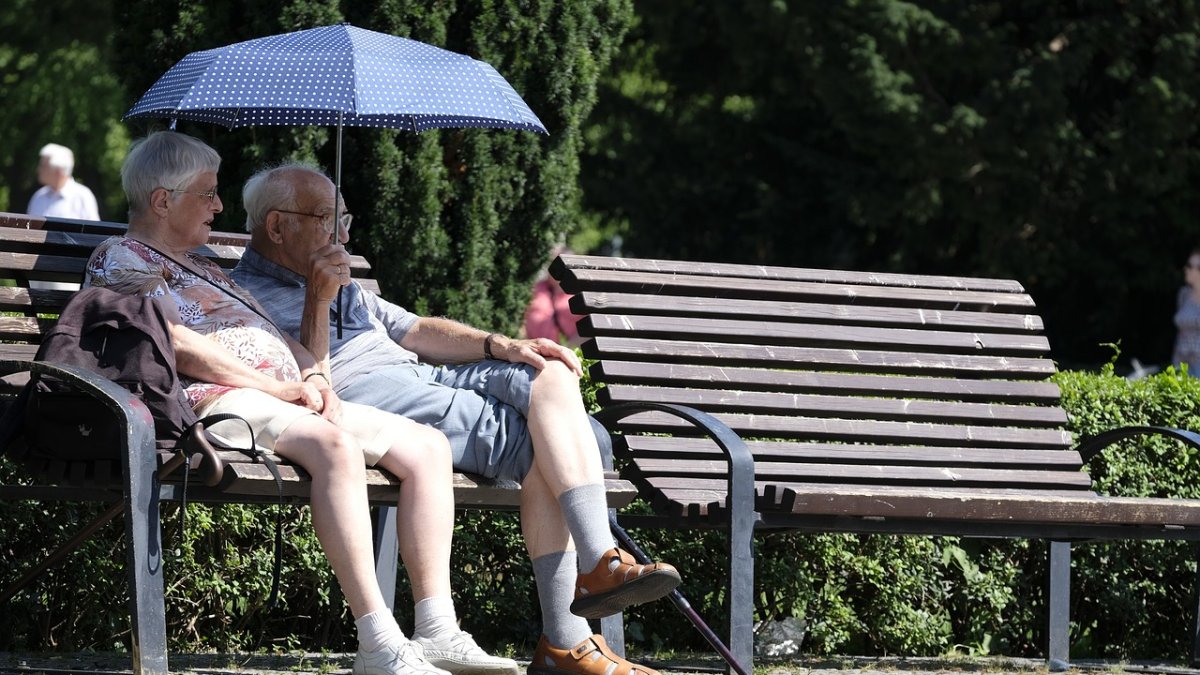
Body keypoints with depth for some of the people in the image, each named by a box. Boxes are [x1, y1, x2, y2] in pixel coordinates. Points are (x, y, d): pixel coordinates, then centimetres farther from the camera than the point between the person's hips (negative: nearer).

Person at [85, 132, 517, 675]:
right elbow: (175, 343, -11)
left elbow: (277, 337, 28)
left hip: (290, 398, 10)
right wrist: (278, 385, -11)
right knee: (335, 446, -37)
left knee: (427, 446, -2)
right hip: (221, 401, -10)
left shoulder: (203, 270, 33)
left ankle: (436, 631, -13)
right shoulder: (121, 258, 3)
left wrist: (312, 376, 4)